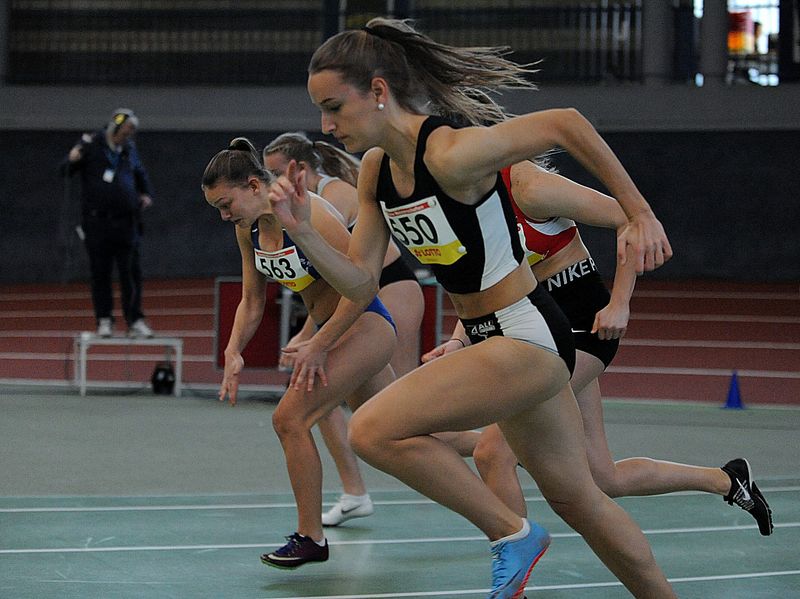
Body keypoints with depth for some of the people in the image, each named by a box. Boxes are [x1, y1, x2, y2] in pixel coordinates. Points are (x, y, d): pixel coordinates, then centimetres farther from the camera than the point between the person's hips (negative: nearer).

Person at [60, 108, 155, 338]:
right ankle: (104, 321, 9)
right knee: (100, 273, 1)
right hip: (97, 222, -3)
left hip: (125, 222, 3)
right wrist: (72, 160, -28)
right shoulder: (91, 144, -3)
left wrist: (146, 194, 10)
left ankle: (135, 321, 5)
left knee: (131, 272, 1)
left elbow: (140, 174, 28)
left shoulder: (129, 149, 10)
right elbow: (66, 170, -6)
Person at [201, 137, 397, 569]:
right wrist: (233, 353, -3)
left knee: (290, 418, -16)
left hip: (365, 325, -9)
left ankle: (310, 538, -6)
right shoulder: (249, 229, 2)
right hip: (335, 330, 9)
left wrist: (318, 346, -23)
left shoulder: (304, 213, -24)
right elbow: (252, 301, 12)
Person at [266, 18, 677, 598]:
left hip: (528, 337, -9)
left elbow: (566, 124, -18)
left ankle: (511, 533, -5)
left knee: (374, 429, -19)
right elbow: (361, 283, 4)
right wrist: (303, 231, -11)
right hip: (490, 338, 9)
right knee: (576, 497, 19)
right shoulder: (376, 169, 2)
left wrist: (641, 214, -15)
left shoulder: (452, 154, -24)